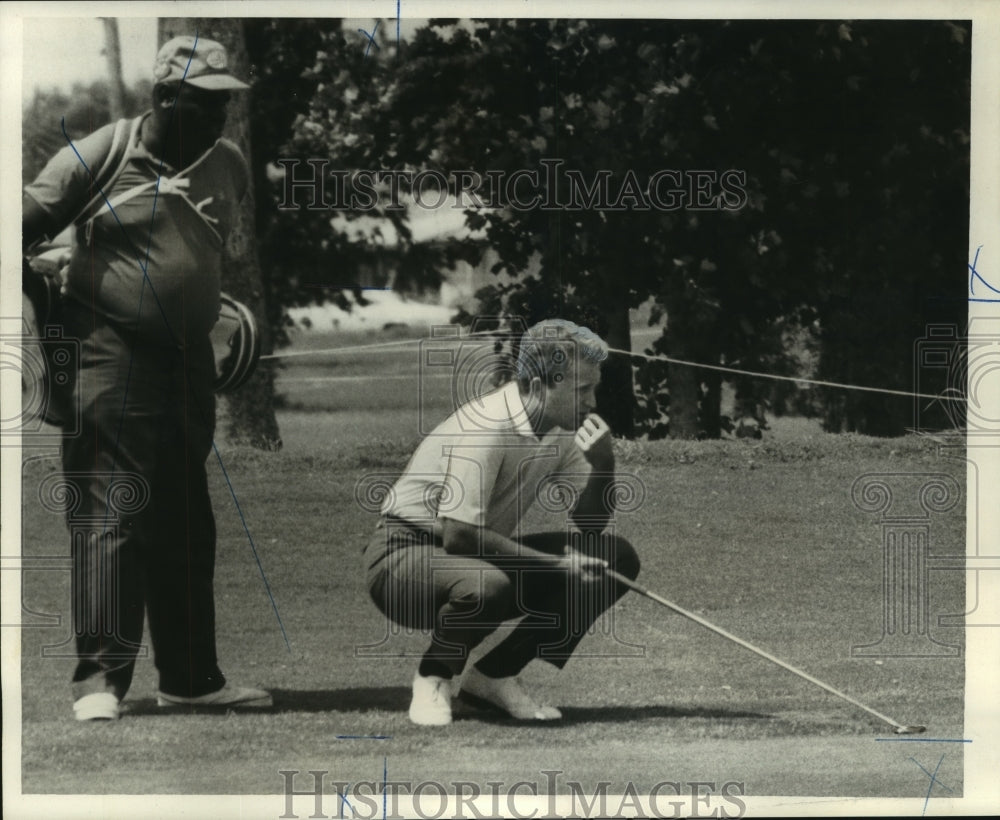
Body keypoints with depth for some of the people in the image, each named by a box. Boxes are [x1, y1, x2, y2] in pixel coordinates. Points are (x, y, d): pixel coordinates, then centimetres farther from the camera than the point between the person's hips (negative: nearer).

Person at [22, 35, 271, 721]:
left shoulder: (229, 164, 10)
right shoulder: (98, 157, -9)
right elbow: (29, 220, -7)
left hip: (189, 358, 7)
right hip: (114, 356, -7)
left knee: (186, 524, 13)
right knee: (115, 516, -12)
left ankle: (192, 676, 22)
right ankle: (100, 679, -11)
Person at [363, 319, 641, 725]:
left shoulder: (561, 430, 0)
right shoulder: (486, 427, -25)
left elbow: (589, 524, 5)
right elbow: (457, 535, -31)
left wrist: (602, 463, -14)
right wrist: (556, 564, -27)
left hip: (484, 557, 8)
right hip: (405, 554, -8)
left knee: (617, 558, -3)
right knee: (485, 585, -42)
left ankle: (493, 676, 1)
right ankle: (433, 678, -8)